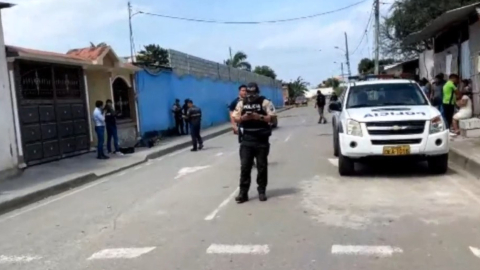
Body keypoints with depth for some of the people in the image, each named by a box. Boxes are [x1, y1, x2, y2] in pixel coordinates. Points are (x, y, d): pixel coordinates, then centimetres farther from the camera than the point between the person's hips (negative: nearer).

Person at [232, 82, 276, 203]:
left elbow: (272, 117, -8)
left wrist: (259, 117, -21)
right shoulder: (241, 103, 7)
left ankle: (262, 191, 17)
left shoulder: (265, 102, -3)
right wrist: (243, 117, -15)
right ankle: (243, 193, 3)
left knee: (262, 166, 6)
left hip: (262, 139, -2)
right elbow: (235, 118, 6)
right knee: (245, 166, 0)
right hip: (247, 139, 2)